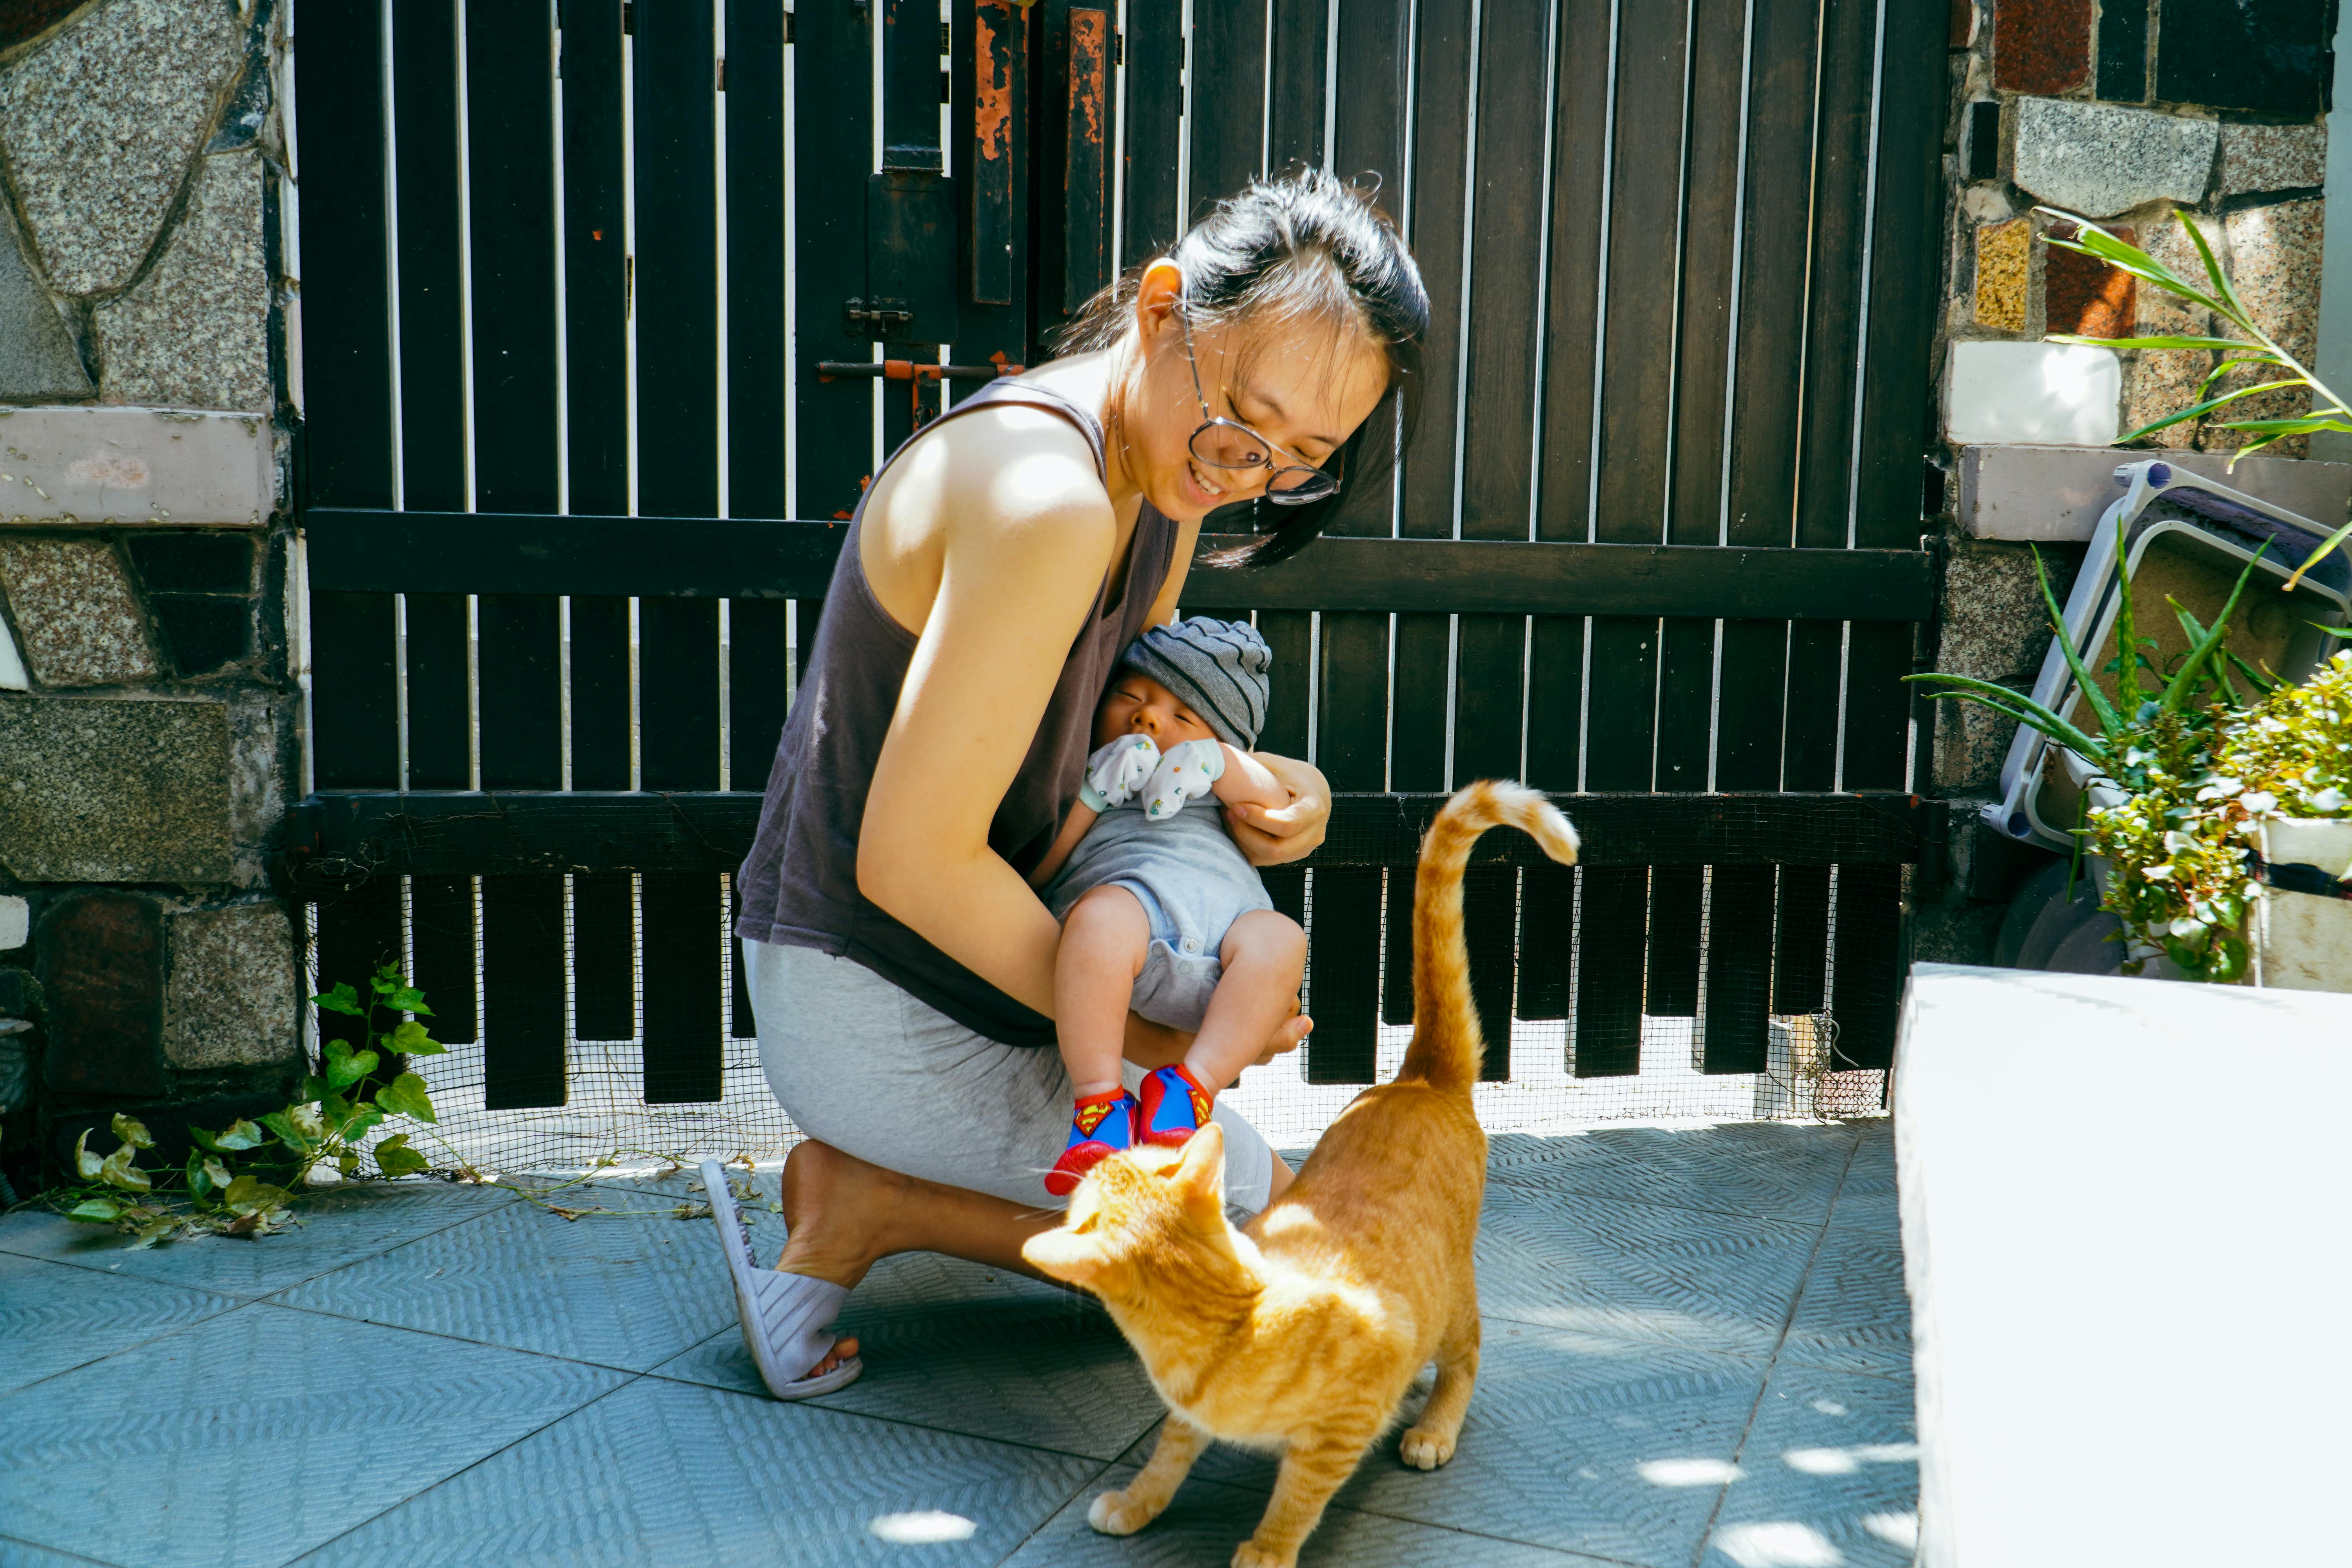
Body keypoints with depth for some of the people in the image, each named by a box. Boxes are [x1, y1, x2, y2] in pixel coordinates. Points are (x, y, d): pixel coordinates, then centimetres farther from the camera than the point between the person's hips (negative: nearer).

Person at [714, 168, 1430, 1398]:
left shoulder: (1166, 465, 2)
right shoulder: (1044, 501, -30)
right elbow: (913, 858, -28)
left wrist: (1274, 780, -5)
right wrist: (1135, 1029, -17)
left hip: (954, 964, 10)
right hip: (875, 1014, -10)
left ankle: (867, 1168, 15)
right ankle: (870, 1202, 0)